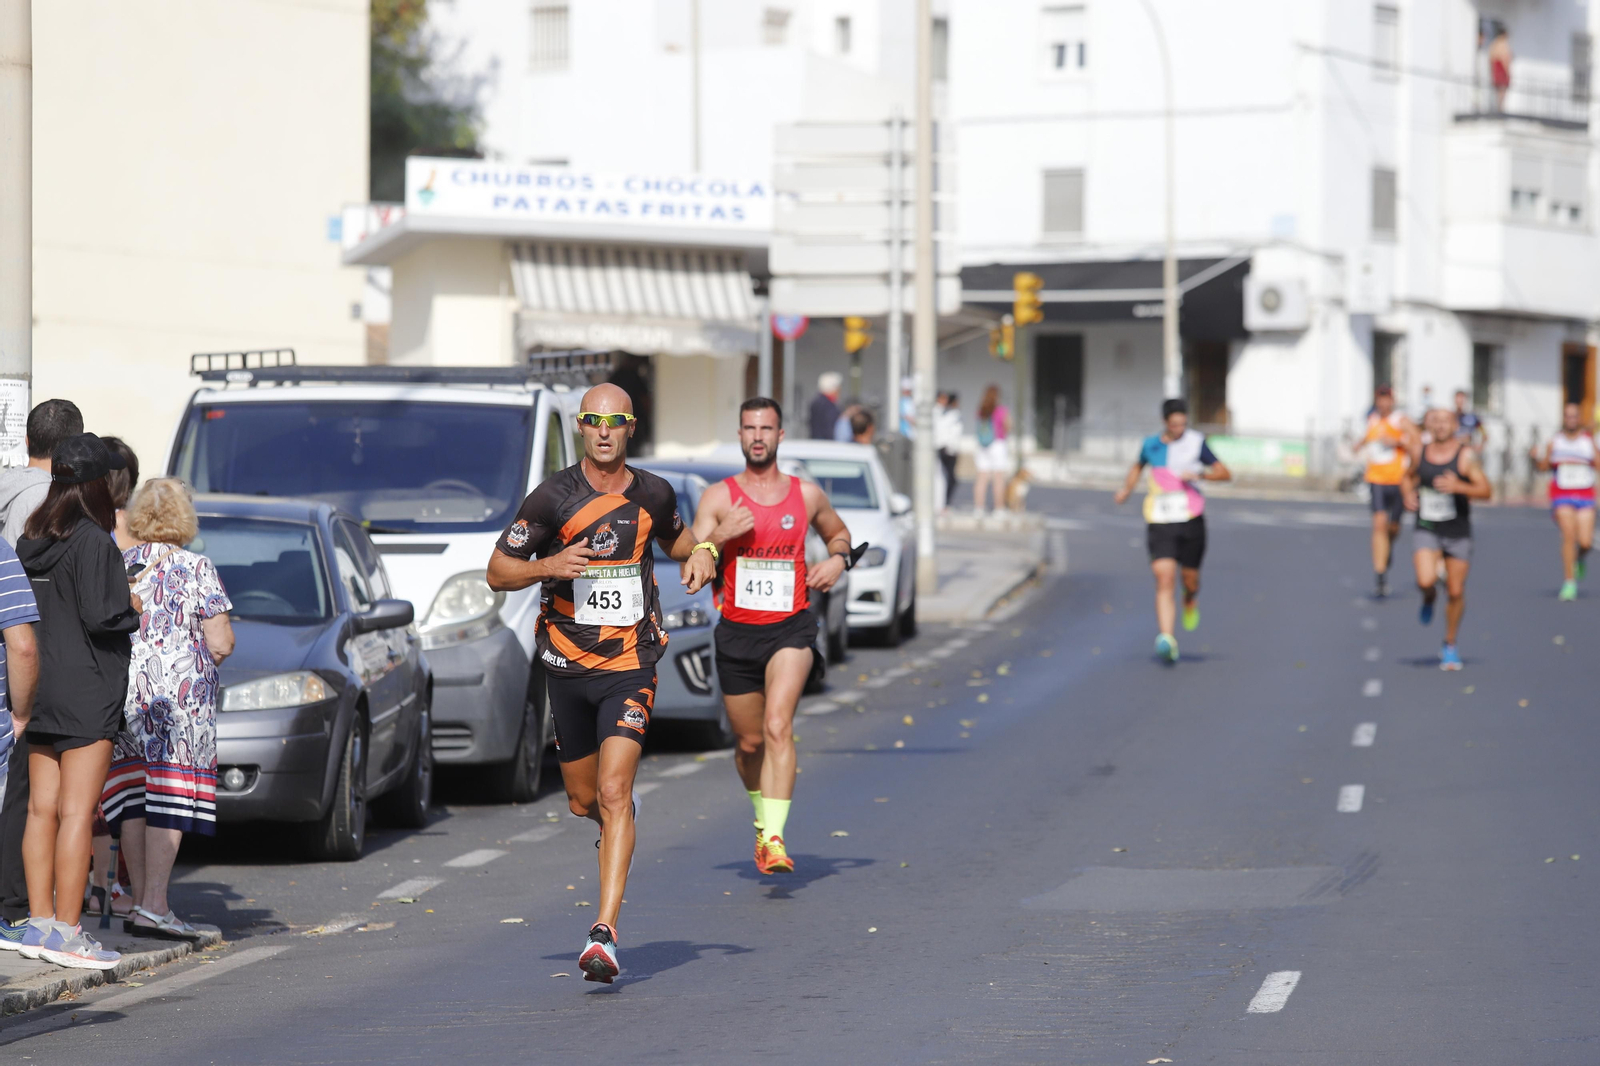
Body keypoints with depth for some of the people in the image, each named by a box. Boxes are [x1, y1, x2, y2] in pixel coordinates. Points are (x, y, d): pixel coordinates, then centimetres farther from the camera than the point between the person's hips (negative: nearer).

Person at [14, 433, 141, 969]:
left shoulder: (29, 541, 9)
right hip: (86, 693, -8)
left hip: (39, 692, 8)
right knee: (77, 813, -6)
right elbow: (102, 617, -19)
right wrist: (134, 610, 2)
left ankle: (39, 923, 13)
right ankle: (66, 934, -6)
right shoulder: (93, 542, -14)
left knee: (41, 809, 10)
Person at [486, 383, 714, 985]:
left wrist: (698, 555, 2)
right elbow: (498, 573, -2)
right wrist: (549, 565, -22)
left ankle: (605, 934, -20)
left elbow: (674, 538, 26)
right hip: (567, 666, 1)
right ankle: (613, 826, 52)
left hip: (630, 664, -1)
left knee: (614, 794, -15)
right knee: (583, 801, 12)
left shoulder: (654, 495, 2)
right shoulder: (553, 497, -6)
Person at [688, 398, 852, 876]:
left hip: (791, 626, -1)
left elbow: (838, 533, 26)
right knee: (749, 742, 12)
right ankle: (763, 817, 41)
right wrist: (720, 536, -22)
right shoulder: (718, 497, 1)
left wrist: (837, 559, 4)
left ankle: (774, 838, -28)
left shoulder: (807, 494, 6)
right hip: (737, 632, 1)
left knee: (778, 727, -22)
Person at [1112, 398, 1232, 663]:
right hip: (1159, 520, 1)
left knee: (1190, 578, 10)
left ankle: (1191, 599, 50)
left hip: (1190, 520, 0)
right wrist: (1126, 488, 17)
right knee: (1164, 579, -14)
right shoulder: (1151, 444, 7)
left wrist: (1199, 474, -17)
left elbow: (1224, 473, -1)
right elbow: (1138, 466, 30)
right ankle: (1167, 640, -25)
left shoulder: (1196, 442, -1)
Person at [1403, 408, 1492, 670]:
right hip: (1426, 530, 1)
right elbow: (1409, 476, 20)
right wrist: (1409, 494, -1)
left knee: (1456, 592, 3)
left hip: (1458, 533, -1)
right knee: (1425, 581, -22)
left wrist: (1459, 487, -30)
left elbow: (1485, 491, -14)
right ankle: (1429, 599, 17)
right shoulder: (1419, 452, -1)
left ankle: (1450, 646, 22)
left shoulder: (1466, 456, -11)